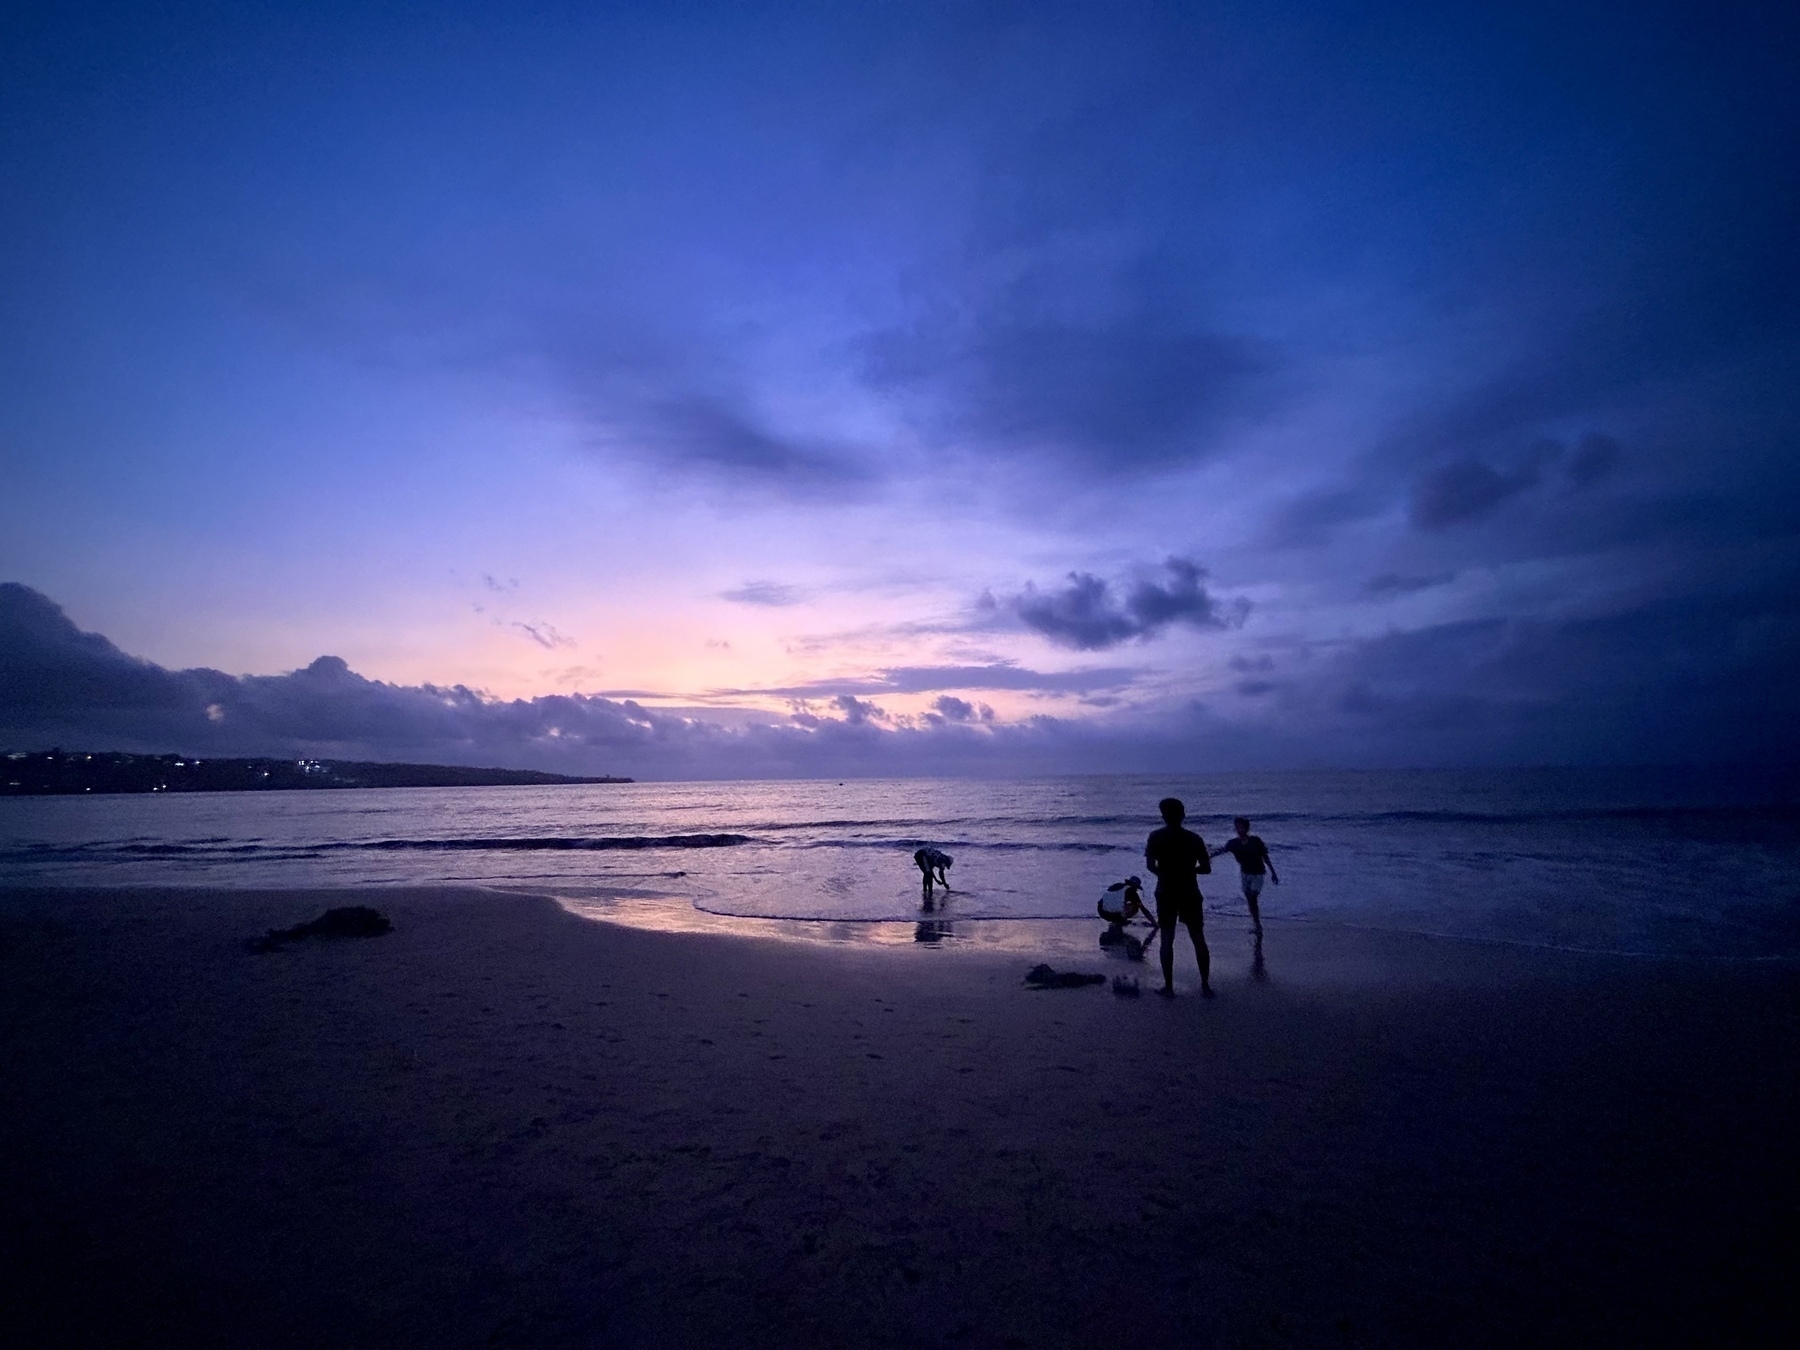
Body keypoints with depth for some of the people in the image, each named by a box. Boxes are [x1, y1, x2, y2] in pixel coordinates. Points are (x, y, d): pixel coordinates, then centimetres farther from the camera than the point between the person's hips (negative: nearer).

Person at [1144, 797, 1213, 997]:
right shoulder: (1194, 838, -2)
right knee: (1198, 939, 11)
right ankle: (1206, 985, 15)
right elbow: (1206, 867, -2)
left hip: (1166, 894, -1)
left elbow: (1150, 865, -11)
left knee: (1167, 940, 5)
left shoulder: (1156, 837, -7)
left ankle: (1168, 987, 6)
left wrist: (1165, 873, 7)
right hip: (1190, 894, 1)